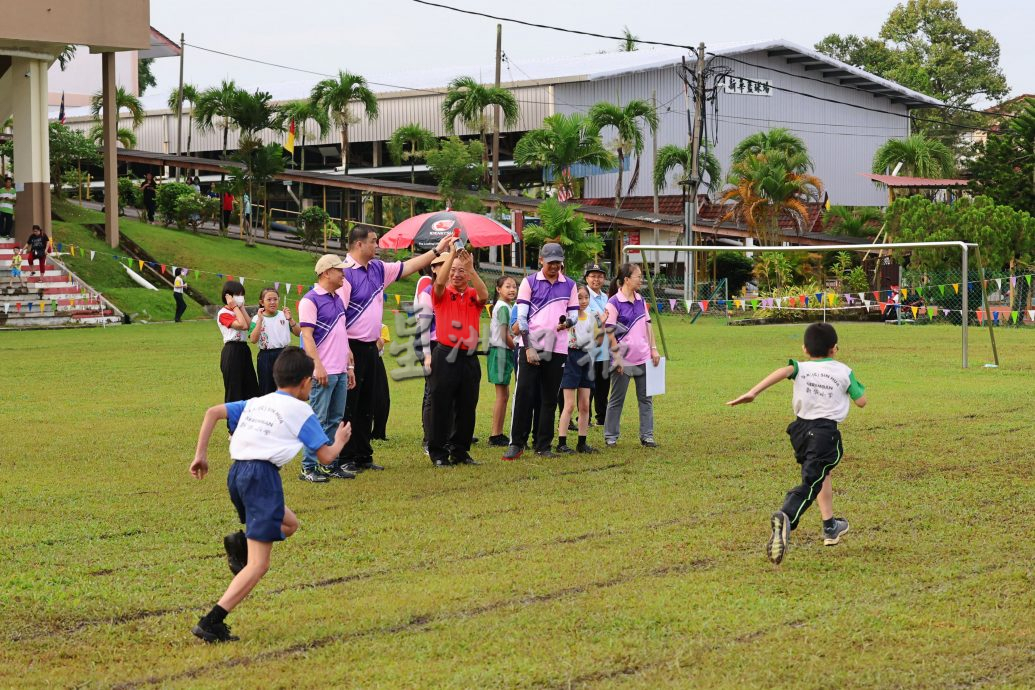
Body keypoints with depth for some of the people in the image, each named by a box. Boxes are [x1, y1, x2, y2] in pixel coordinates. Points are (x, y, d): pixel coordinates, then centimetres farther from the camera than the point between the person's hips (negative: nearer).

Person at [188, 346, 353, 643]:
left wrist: (200, 455, 10)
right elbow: (326, 456, 6)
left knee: (290, 523, 30)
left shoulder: (255, 403, 21)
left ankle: (240, 542, 2)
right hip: (262, 475, -7)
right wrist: (339, 441, 28)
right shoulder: (300, 410, 5)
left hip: (236, 472, 7)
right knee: (258, 564, -7)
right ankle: (211, 622, -20)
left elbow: (213, 412, 11)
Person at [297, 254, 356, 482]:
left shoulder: (339, 298, 17)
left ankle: (331, 465, 16)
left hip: (341, 372, 8)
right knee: (317, 420, -6)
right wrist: (318, 365, -21)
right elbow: (307, 335, -14)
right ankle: (309, 467, -2)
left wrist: (350, 366, 19)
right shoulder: (310, 300, -9)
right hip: (323, 373, -8)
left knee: (334, 420, 11)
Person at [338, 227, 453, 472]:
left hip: (371, 347, 9)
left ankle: (363, 456, 21)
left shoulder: (378, 268, 11)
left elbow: (407, 267, 22)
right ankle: (345, 459, 2)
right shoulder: (345, 272, -15)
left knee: (367, 405, 13)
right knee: (349, 407, -3)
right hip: (352, 348, -9)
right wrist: (345, 351, -23)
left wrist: (437, 251, 18)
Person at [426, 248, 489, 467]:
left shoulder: (474, 295, 9)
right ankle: (438, 453, 4)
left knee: (467, 408, 8)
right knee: (441, 406, -1)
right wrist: (452, 255, -23)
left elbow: (484, 295, -13)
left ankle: (460, 451, 18)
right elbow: (439, 282, -19)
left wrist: (470, 267, -21)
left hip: (469, 357, 3)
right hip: (445, 356, -3)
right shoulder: (442, 294, 3)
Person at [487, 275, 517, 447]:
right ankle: (496, 435, -4)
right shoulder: (503, 307, -12)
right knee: (502, 395, -7)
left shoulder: (506, 306, 17)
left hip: (504, 351, 10)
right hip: (501, 351, -10)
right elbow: (505, 336, -17)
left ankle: (498, 434, 14)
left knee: (504, 395, 11)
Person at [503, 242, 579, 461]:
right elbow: (521, 317, -2)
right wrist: (528, 348, -10)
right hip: (531, 347, -2)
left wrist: (567, 322, -13)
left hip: (557, 349, 2)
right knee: (523, 395, -8)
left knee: (550, 399, 6)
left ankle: (543, 445, 13)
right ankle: (517, 443, -1)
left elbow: (574, 314, 13)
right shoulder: (529, 282, 2)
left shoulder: (569, 285, 11)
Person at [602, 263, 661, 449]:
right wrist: (618, 356, -14)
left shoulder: (641, 301, 9)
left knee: (646, 398, 5)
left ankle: (647, 436, 10)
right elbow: (609, 332, -11)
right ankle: (610, 437, 13)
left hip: (644, 358, 6)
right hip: (624, 360, -6)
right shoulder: (614, 303, -10)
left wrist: (653, 348, 10)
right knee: (617, 399, 4)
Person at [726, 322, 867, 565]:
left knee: (823, 474, 28)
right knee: (810, 483, -13)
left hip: (800, 429, 4)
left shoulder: (802, 368, 6)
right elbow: (861, 401, 8)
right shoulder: (843, 371, 4)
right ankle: (785, 518, -43)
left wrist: (753, 392, -25)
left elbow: (784, 370, -17)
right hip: (826, 433, -4)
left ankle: (830, 527, 38)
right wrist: (855, 384, 29)